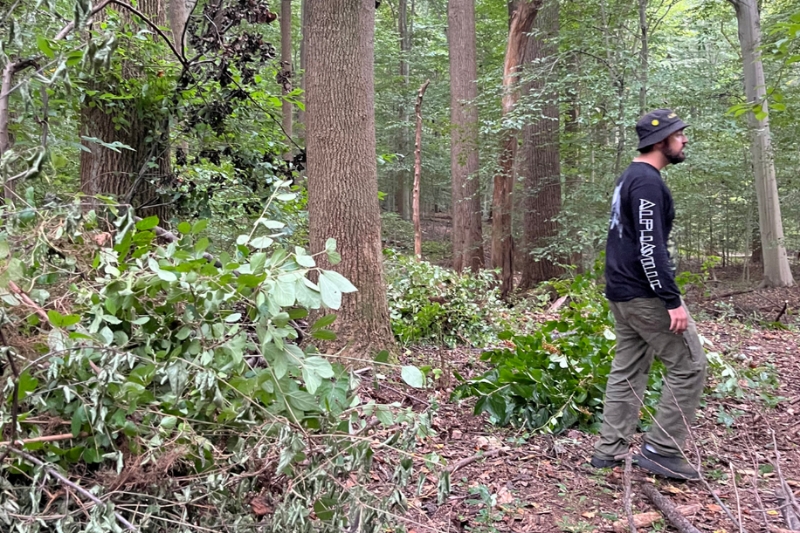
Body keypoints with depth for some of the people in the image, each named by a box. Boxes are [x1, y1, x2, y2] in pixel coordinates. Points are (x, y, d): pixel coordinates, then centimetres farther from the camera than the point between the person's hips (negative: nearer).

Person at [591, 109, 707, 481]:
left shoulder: (630, 178, 16)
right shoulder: (648, 181, -16)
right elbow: (650, 247, -24)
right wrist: (673, 301, -23)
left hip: (622, 290, 10)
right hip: (644, 293, -10)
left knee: (628, 370, 12)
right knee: (689, 365, -2)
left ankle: (609, 451, 16)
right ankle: (661, 450, 2)